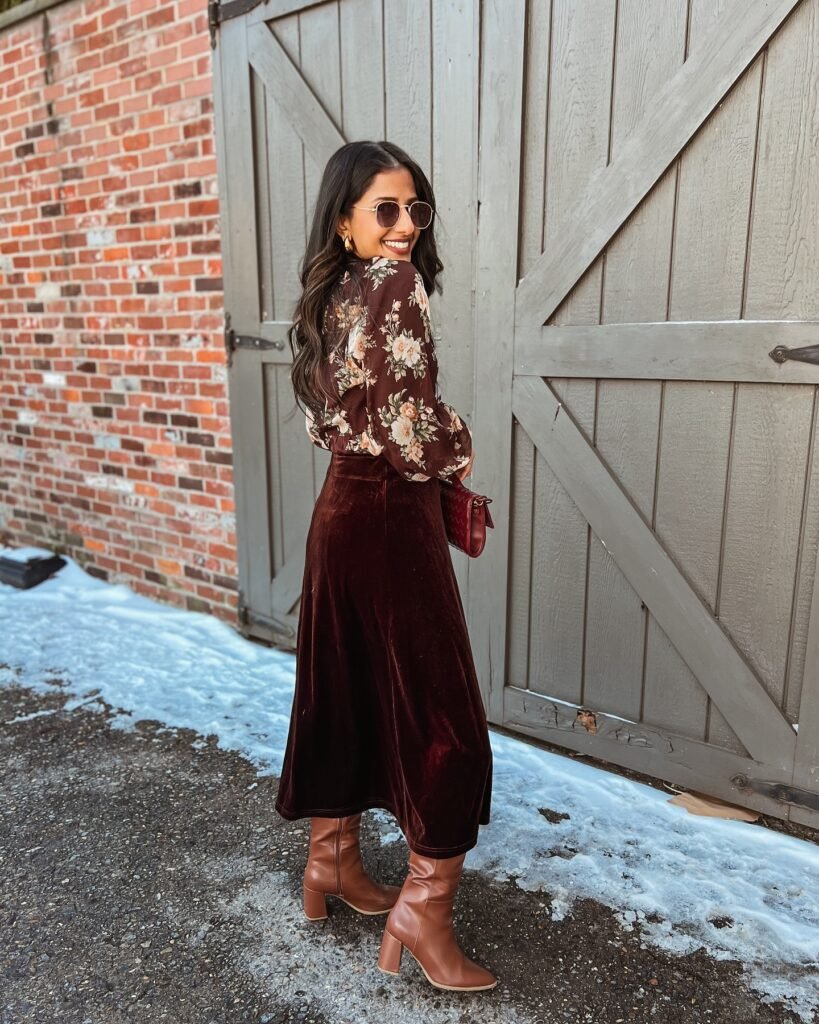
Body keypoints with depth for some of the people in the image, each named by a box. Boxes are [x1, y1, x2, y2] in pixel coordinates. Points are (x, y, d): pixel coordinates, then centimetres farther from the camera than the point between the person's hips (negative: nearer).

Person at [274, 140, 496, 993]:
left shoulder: (325, 300, 11)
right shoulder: (395, 285, -15)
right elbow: (416, 439, -21)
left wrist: (437, 477, 12)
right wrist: (462, 447, 2)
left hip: (339, 514, 9)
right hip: (390, 525, -9)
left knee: (343, 696, 20)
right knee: (442, 721, 4)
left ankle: (331, 863, 38)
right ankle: (423, 913, 19)